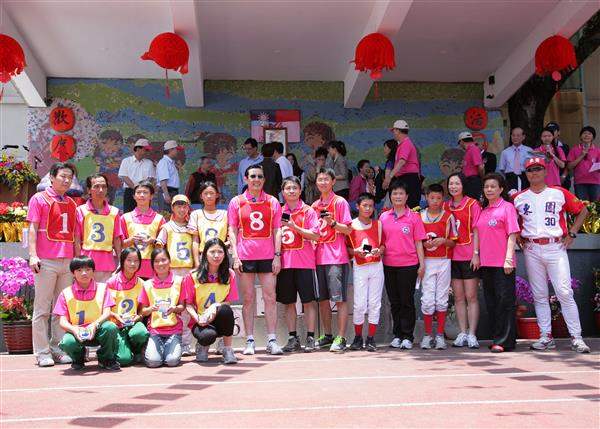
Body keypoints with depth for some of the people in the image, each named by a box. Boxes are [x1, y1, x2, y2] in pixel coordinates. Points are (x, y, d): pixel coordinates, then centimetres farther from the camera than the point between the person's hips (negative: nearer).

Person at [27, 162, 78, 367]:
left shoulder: (71, 203, 17)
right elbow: (32, 229, -3)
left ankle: (59, 350, 12)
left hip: (68, 262, 5)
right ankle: (42, 353, 3)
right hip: (46, 262, -5)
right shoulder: (39, 199, 3)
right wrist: (33, 255, -14)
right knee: (42, 308, -1)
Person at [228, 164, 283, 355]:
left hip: (268, 256, 1)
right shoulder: (236, 202, 6)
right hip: (245, 256, -1)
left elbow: (277, 230, 7)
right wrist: (235, 256, -5)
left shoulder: (272, 202, 9)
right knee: (248, 299, 2)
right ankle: (249, 341, 8)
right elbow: (232, 231, 5)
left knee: (270, 297, -1)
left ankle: (272, 340, 3)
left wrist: (277, 255, -1)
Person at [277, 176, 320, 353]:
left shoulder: (308, 211, 1)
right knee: (288, 302, 6)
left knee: (308, 301, -2)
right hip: (285, 262, 4)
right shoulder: (279, 212, 13)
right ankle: (293, 338, 14)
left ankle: (310, 338, 4)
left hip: (304, 262, -4)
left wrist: (295, 227, -16)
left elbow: (315, 235, -7)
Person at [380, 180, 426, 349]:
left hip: (409, 265, -3)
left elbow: (418, 242, 0)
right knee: (394, 302, 10)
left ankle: (408, 337, 8)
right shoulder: (383, 217, 8)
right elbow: (381, 241, 12)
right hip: (389, 264, 3)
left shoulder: (414, 217, 0)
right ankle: (397, 335, 18)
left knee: (407, 301, 1)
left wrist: (422, 264, -4)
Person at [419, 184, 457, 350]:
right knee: (427, 300, -2)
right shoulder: (419, 216, 6)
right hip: (426, 261, 0)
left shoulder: (448, 217, 3)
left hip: (443, 261, 0)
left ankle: (440, 335, 11)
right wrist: (424, 244, -8)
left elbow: (454, 242, 4)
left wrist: (443, 241, -15)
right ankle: (428, 335, 9)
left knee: (441, 299, 3)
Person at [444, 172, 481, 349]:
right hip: (453, 256, 5)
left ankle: (472, 334, 3)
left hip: (469, 256, -5)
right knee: (458, 297, 8)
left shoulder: (472, 204, -3)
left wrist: (476, 253, -13)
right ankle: (462, 334, 14)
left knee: (471, 296, -1)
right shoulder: (445, 206, 10)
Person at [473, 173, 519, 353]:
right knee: (491, 302, 10)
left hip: (503, 264, -7)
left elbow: (512, 235, -9)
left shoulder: (507, 207, -3)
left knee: (505, 301, -5)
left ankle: (504, 341, -4)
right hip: (485, 263, 7)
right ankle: (497, 338, 18)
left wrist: (509, 259, -16)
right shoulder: (483, 210, 16)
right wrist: (476, 255, 9)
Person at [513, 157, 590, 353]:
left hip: (556, 248, -2)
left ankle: (576, 337, -3)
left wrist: (571, 233, 2)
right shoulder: (518, 198, 9)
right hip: (531, 250, 2)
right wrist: (518, 236, 8)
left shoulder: (559, 193, 4)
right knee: (539, 296, 5)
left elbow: (582, 210, 11)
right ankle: (546, 337, 11)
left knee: (565, 293, -8)